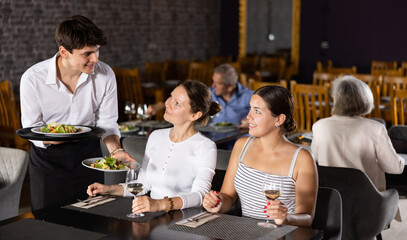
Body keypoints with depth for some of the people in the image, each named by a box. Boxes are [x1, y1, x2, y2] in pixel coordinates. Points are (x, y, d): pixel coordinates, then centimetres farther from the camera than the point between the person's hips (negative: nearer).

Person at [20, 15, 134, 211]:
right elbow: (31, 128, -12)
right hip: (47, 157, -2)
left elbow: (107, 122, -5)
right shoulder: (33, 79, -20)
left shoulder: (105, 75, -15)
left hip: (88, 151, 2)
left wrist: (115, 150, -23)